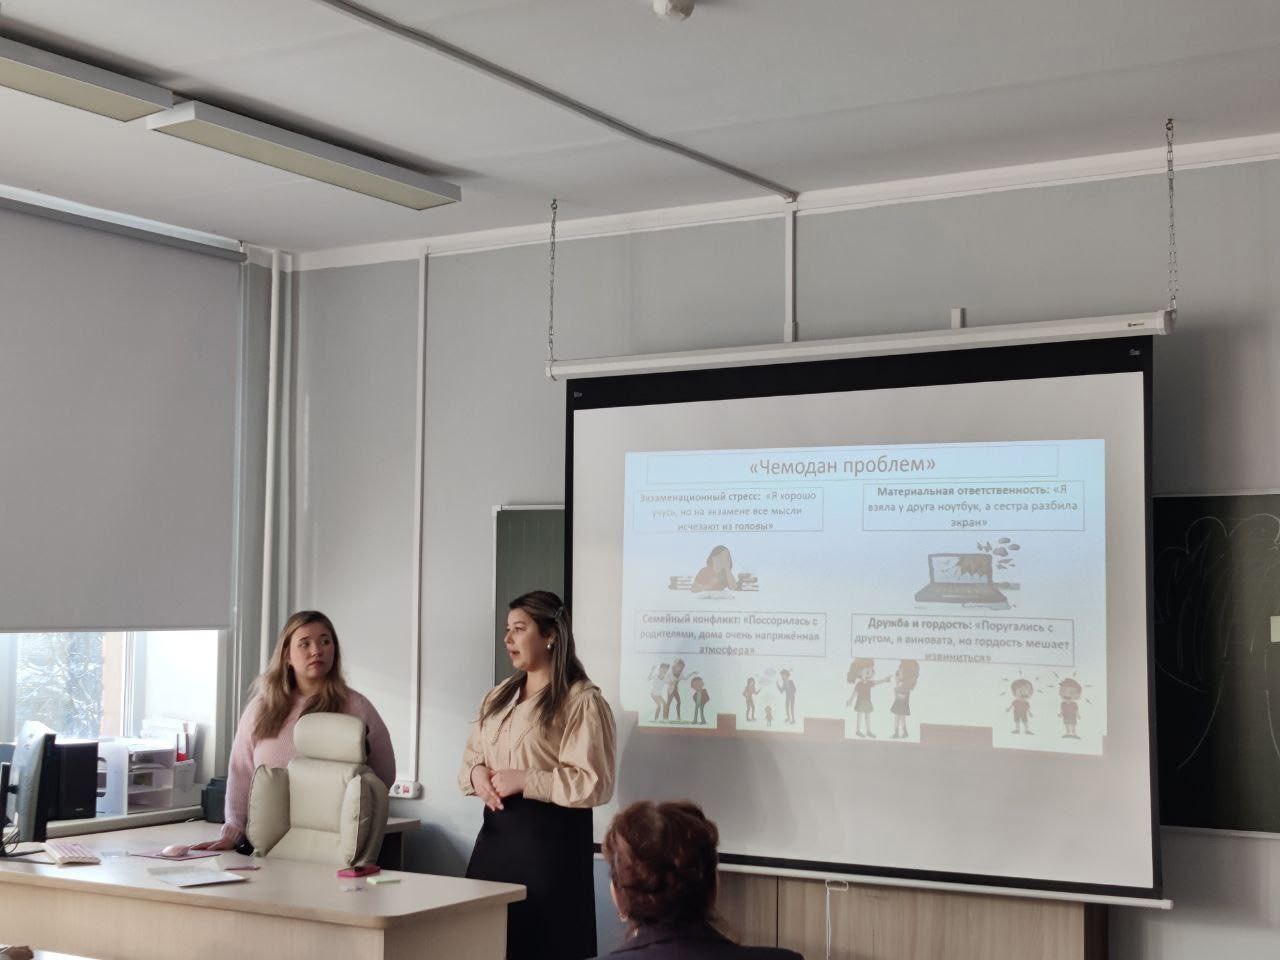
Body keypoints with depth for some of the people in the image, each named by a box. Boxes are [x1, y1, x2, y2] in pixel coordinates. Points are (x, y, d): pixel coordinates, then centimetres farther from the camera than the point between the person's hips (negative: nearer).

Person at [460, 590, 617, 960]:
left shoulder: (582, 701, -11)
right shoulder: (498, 697, 14)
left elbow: (594, 784, -17)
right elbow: (471, 757, 20)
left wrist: (524, 781, -19)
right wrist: (476, 773, -4)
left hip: (550, 839, -7)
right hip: (496, 833, 7)